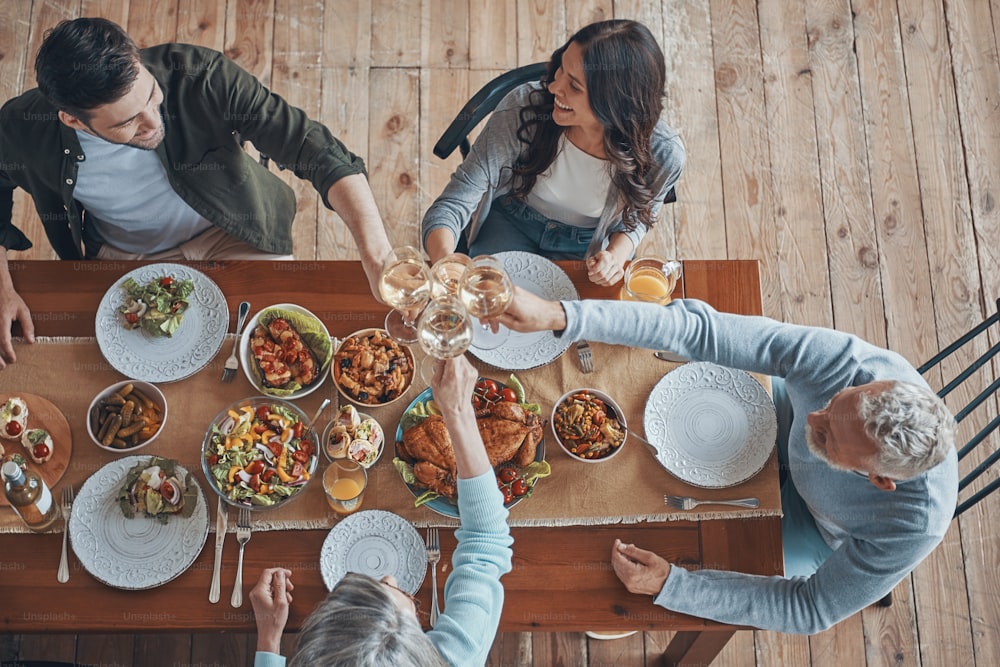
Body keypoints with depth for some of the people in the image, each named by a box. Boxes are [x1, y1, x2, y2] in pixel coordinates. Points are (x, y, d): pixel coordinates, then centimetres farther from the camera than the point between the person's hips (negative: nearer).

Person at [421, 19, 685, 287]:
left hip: (584, 248, 1)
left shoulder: (663, 154, -27)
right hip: (509, 223, 0)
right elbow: (452, 204, -29)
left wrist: (616, 255, -24)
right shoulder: (523, 107, -30)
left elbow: (636, 216, -1)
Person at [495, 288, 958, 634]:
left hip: (825, 531, -2)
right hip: (790, 446, 3)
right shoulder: (841, 359, -41)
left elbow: (811, 611, -29)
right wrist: (556, 315, -51)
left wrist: (669, 586, -34)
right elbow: (699, 329, -43)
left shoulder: (914, 528, -43)